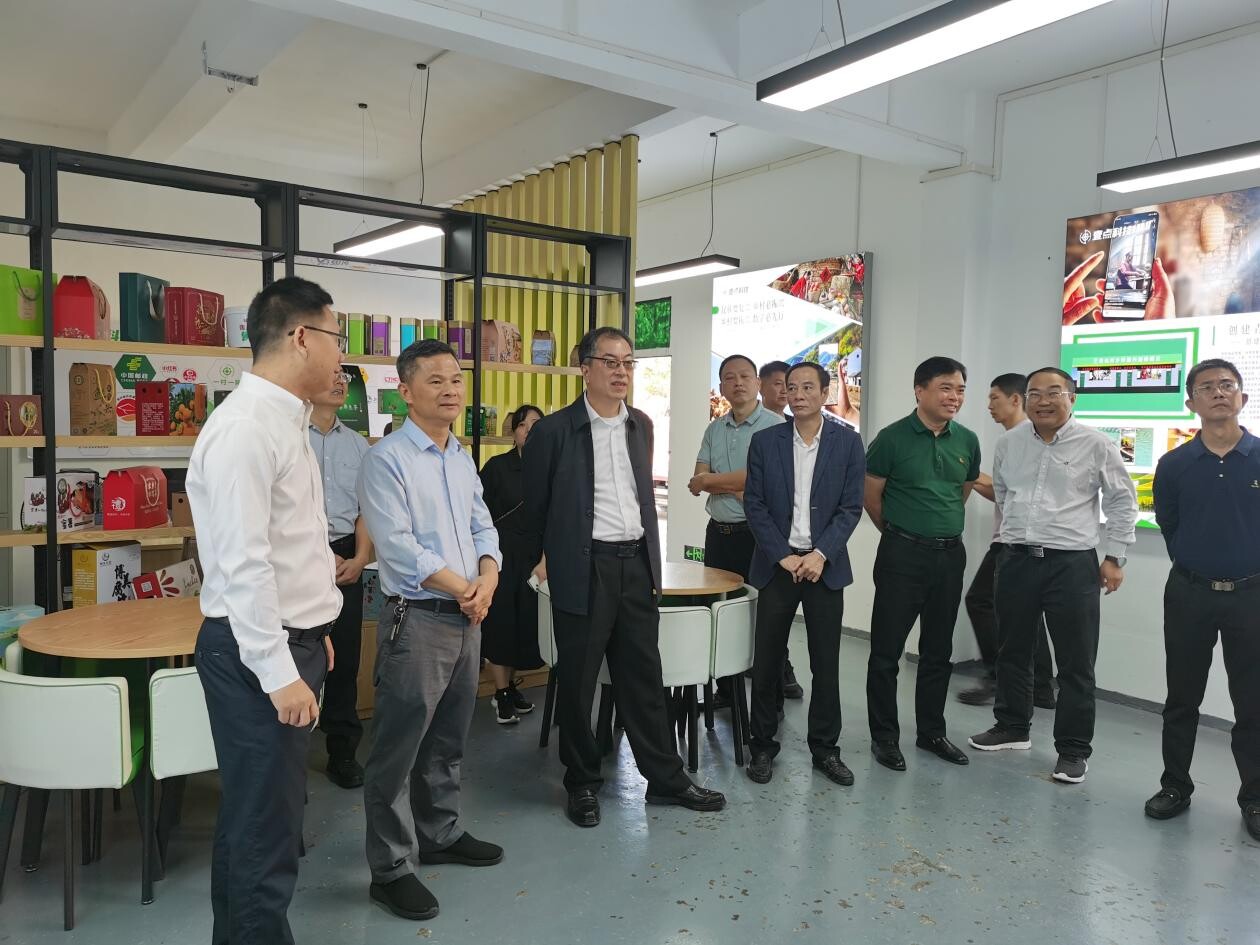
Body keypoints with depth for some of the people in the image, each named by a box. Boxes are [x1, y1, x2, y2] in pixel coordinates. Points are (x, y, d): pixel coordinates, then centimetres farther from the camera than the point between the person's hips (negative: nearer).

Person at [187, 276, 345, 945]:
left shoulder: (285, 419, 11)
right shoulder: (245, 427, -20)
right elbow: (242, 564, -24)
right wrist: (280, 673, -22)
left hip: (290, 642, 10)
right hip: (255, 653, -10)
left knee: (258, 814, 21)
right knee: (264, 824, 1)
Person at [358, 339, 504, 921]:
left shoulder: (462, 459, 11)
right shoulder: (387, 459, -12)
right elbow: (398, 547, -19)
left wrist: (488, 579, -7)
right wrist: (463, 590, -13)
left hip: (468, 617, 8)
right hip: (417, 619, -7)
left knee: (448, 741, 19)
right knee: (398, 750, 2)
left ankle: (440, 834, 37)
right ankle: (391, 869, 16)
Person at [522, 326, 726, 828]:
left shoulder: (641, 425, 9)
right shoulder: (554, 430, -8)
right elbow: (534, 506, 2)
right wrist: (547, 557, 9)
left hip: (636, 564, 5)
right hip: (583, 569, -5)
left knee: (642, 676, 13)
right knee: (578, 681, 7)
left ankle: (665, 778, 25)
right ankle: (582, 784, 24)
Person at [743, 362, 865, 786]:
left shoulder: (848, 442, 1)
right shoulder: (765, 441, 1)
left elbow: (851, 507, -2)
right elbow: (755, 504, -1)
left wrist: (820, 554, -13)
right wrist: (784, 556, -9)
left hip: (824, 564, 0)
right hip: (777, 563, 0)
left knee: (826, 663, 7)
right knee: (766, 660, 5)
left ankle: (825, 747, 22)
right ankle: (763, 746, 19)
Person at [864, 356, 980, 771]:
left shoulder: (967, 441, 5)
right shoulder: (893, 438, -10)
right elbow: (871, 495, -2)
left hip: (951, 555, 5)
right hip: (902, 555, -5)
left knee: (938, 651, 15)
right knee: (887, 651, 2)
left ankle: (931, 731, 28)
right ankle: (884, 736, 14)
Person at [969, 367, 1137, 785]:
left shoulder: (1095, 444, -5)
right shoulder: (1008, 443, 5)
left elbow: (1122, 501, 0)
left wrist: (1114, 557, -2)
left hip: (1072, 563, -4)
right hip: (1016, 560, 4)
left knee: (1076, 662, 2)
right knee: (1013, 651, 15)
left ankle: (1073, 749, 15)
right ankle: (1011, 727, 32)